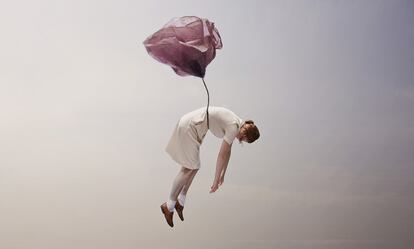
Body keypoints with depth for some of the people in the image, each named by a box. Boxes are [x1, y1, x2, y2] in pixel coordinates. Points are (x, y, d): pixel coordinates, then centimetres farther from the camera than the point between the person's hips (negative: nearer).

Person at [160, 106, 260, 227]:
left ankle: (180, 201, 22)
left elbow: (228, 151, 20)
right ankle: (168, 205, 7)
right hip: (188, 127, -10)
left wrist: (223, 174, 25)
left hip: (188, 124, 10)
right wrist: (216, 180, -11)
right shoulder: (234, 128, -18)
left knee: (193, 166, 14)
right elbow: (222, 155, -18)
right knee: (190, 168, -3)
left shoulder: (237, 123, 11)